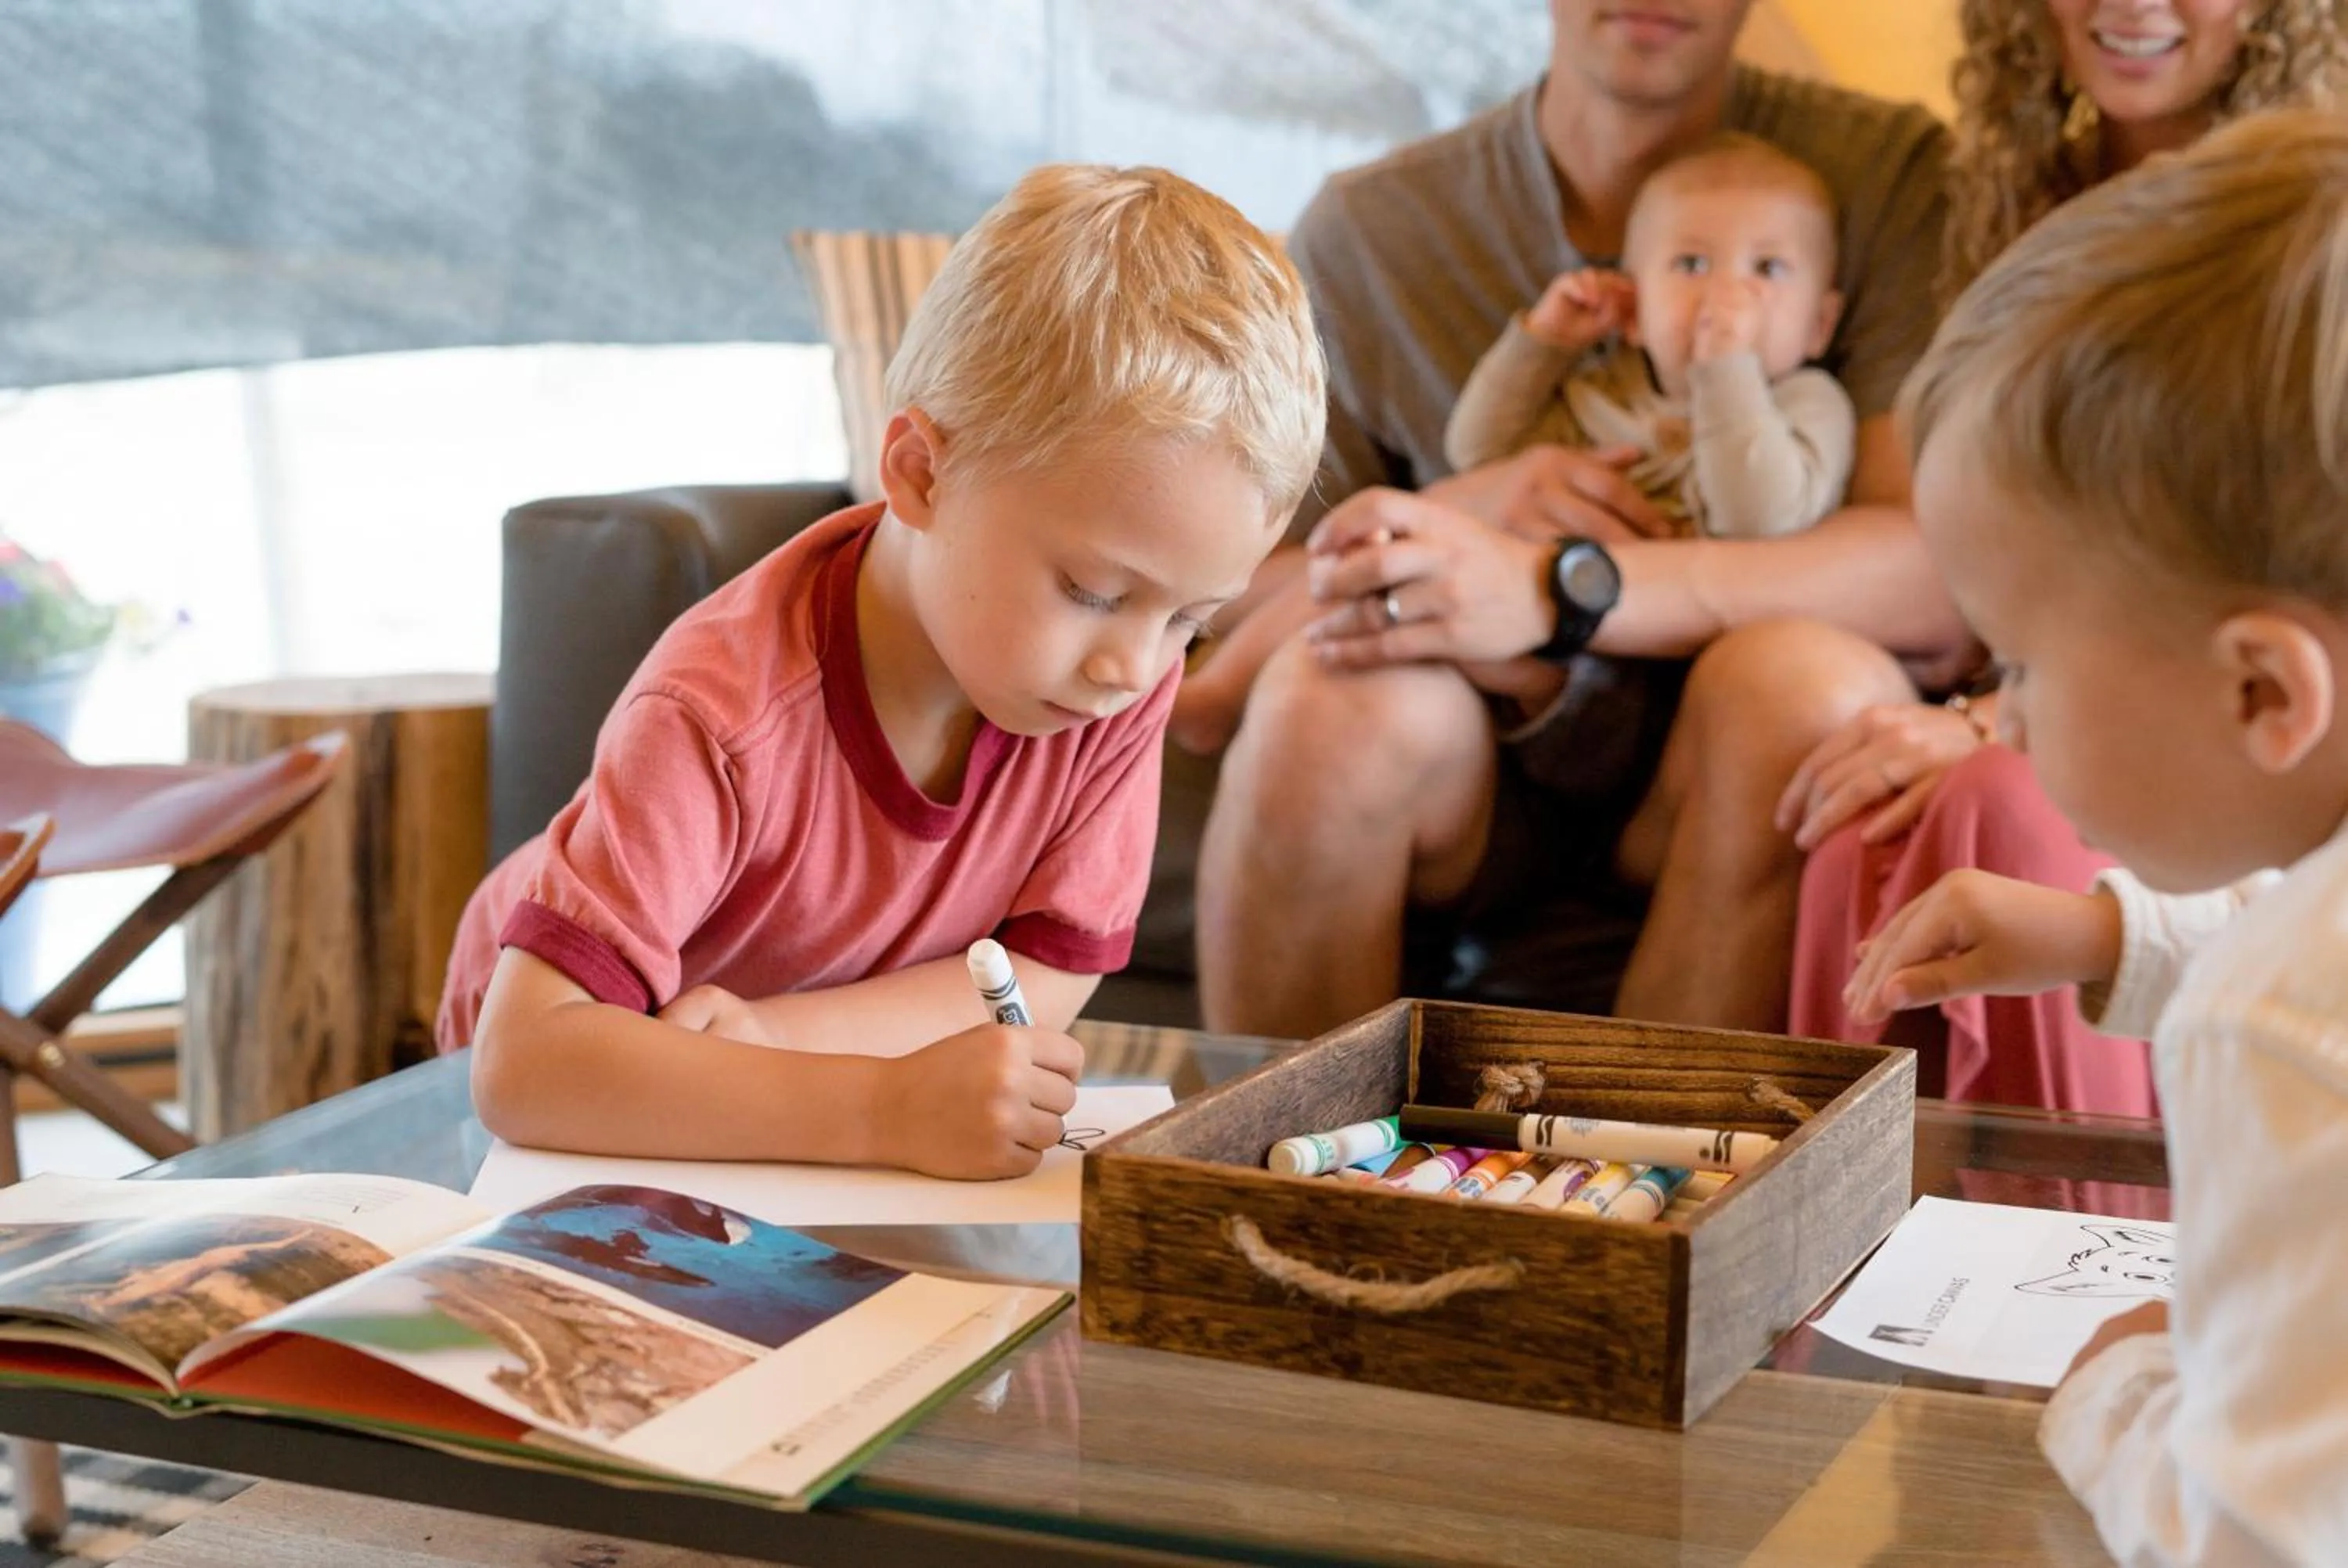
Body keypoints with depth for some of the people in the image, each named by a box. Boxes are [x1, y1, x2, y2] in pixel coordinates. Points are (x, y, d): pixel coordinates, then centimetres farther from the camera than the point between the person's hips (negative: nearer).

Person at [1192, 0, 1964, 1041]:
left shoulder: (1885, 172, -3)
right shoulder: (1361, 231, 1)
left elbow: (1939, 578, -18)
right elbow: (1239, 595, -2)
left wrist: (1556, 590, -30)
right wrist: (1461, 512, -22)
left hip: (1721, 779, 0)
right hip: (1467, 779, 1)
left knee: (1814, 675, -33)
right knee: (1327, 690, -31)